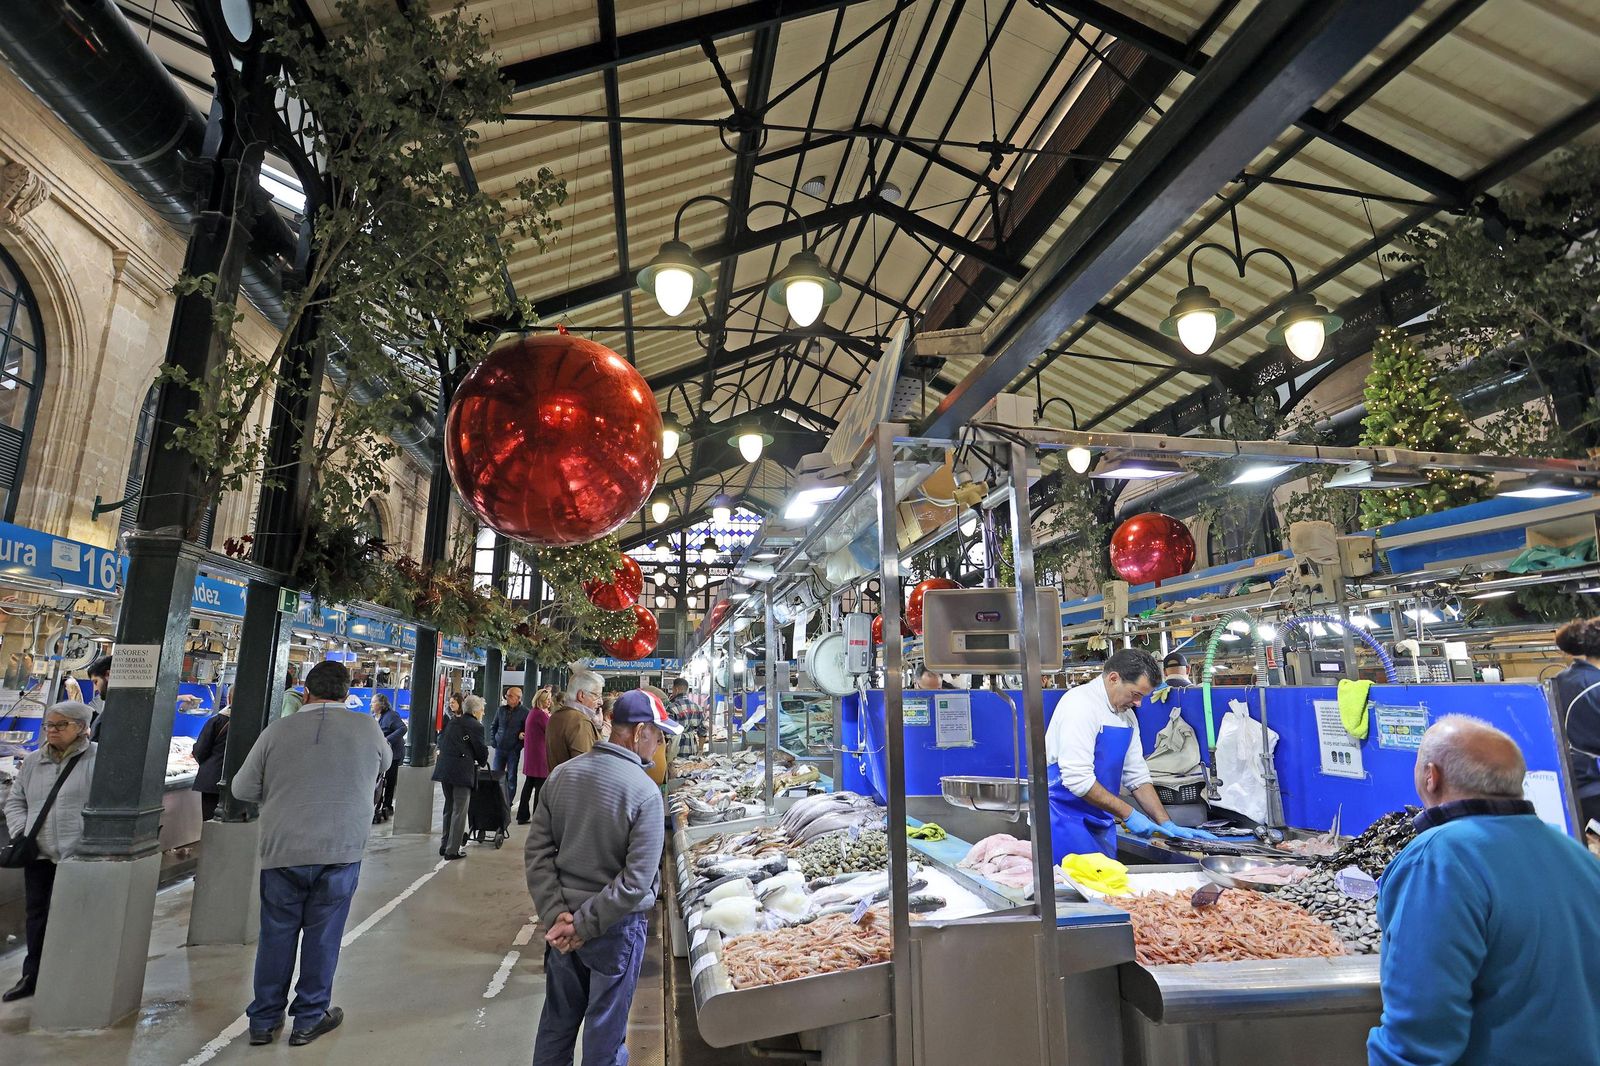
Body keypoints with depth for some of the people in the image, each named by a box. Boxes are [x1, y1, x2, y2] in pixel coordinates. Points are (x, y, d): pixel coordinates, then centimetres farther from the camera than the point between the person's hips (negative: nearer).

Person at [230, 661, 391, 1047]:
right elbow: (383, 764, 16)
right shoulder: (366, 727, -4)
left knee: (277, 934, 15)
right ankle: (309, 1019, 22)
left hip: (283, 850, 1)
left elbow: (242, 789, 4)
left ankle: (264, 1019, 26)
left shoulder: (278, 730, -3)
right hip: (341, 850, -1)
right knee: (322, 935, 10)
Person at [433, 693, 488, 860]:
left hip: (444, 769, 8)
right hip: (462, 771, -7)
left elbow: (441, 742, 16)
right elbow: (482, 751, -5)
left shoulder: (452, 722, 13)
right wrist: (480, 762, 16)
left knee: (449, 808, 20)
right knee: (459, 811, 0)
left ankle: (445, 845, 29)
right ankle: (452, 850, 3)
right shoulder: (476, 726, -8)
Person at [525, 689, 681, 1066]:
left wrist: (556, 914, -6)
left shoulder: (561, 774, -5)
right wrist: (585, 925, -15)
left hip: (562, 922, 5)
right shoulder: (645, 793, -21)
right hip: (615, 926, -5)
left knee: (558, 1020, 24)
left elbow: (537, 850, -4)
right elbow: (636, 881, -23)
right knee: (605, 1032, 15)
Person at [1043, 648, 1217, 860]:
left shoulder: (1126, 715, 9)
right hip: (1067, 818, -8)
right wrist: (1128, 814, -17)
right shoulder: (1081, 704, -18)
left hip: (1101, 823, 8)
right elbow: (1077, 778, -24)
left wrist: (1168, 826, 6)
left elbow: (1136, 776, 14)